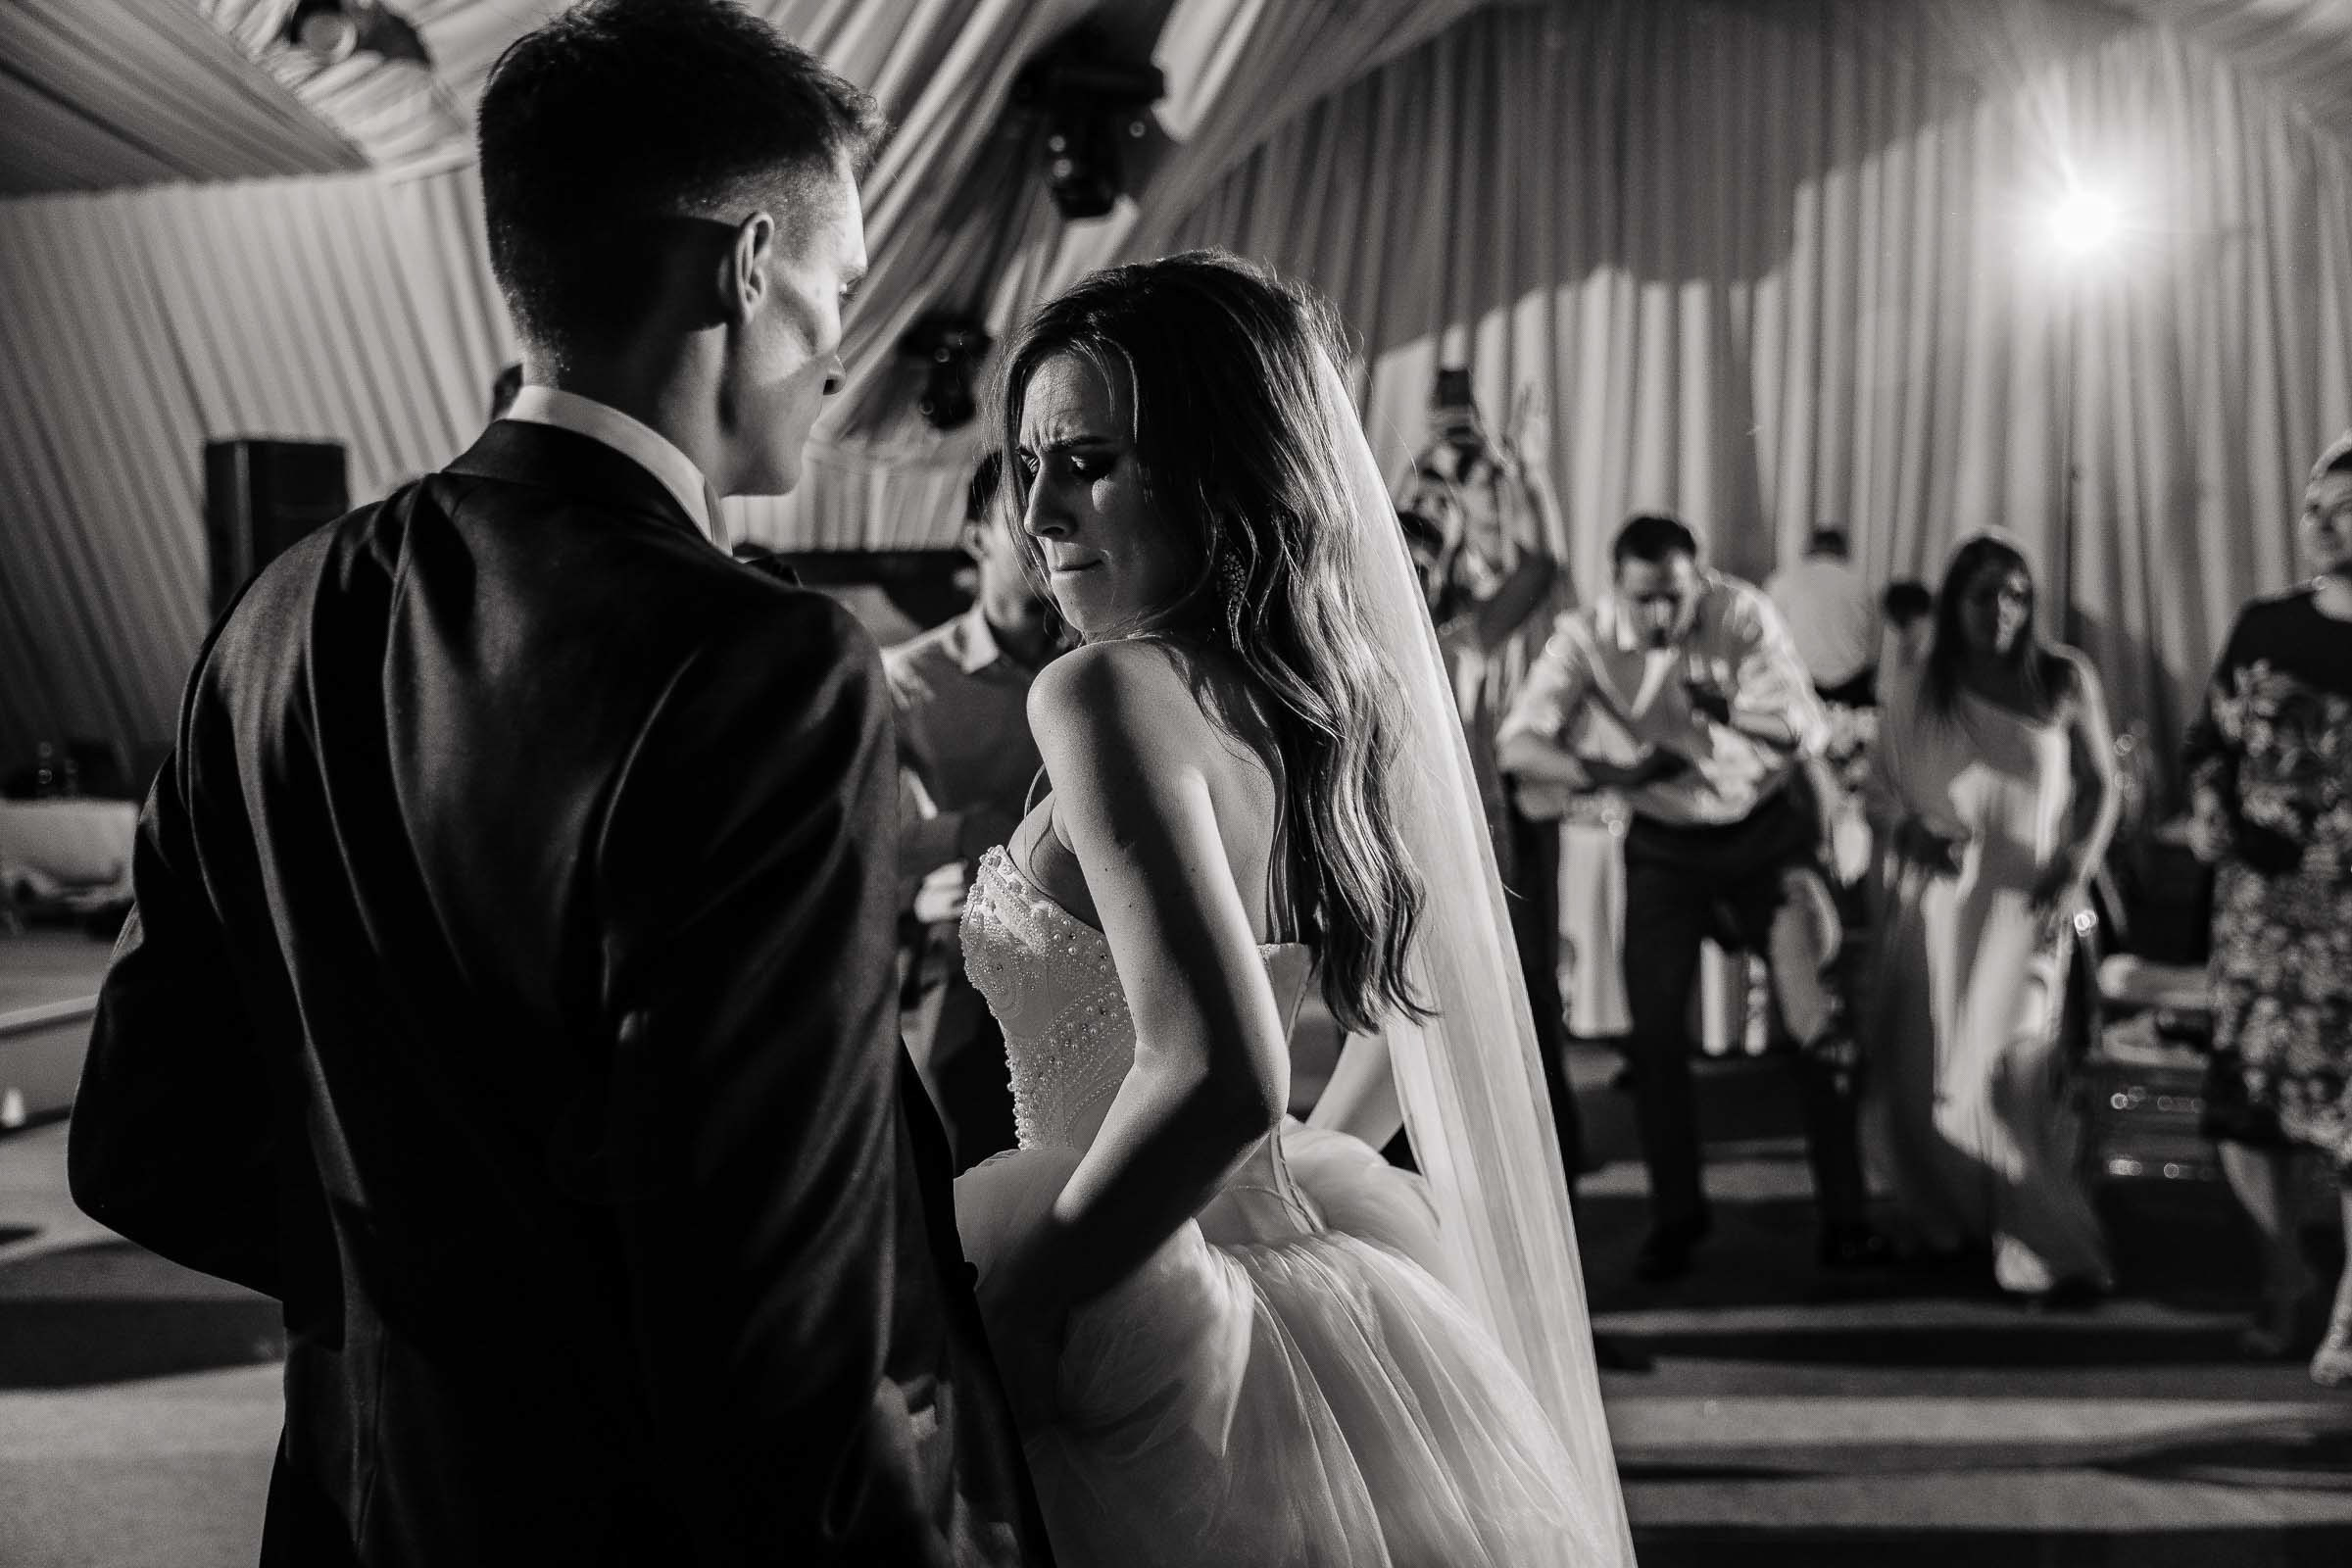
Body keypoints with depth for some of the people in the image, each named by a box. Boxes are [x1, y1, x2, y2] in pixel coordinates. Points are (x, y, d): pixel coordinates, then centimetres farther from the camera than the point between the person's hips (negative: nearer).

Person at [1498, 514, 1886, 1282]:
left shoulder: (1743, 616, -19)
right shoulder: (1586, 640, -17)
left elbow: (1805, 731, -22)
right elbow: (1518, 745, -24)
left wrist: (1725, 709, -38)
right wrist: (1609, 774, -40)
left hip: (1765, 828, -1)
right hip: (1665, 843, 1)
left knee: (1817, 1022, -5)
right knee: (1654, 1030, 0)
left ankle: (1845, 1217, 8)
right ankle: (1675, 1214, 18)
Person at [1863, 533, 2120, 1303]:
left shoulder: (2066, 680, 3)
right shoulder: (1915, 694, 7)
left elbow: (2102, 785, 8)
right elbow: (1878, 795, 11)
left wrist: (2077, 869, -5)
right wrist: (1910, 830, -10)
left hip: (2027, 903, -2)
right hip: (1934, 904, 2)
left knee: (2007, 1065, -13)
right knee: (1924, 1074, 3)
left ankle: (2052, 1253, -5)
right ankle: (1946, 1225, 22)